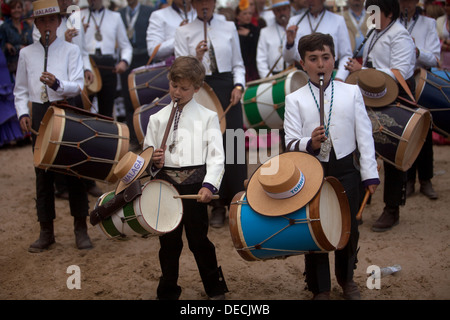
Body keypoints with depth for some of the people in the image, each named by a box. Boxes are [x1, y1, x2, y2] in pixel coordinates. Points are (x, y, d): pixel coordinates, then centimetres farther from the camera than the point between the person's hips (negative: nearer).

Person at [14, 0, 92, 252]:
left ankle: (81, 229, 10)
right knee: (43, 173, 5)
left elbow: (77, 86, -9)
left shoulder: (71, 51, 2)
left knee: (74, 169, 0)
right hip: (39, 115, 2)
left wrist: (57, 83, -28)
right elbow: (20, 91, 12)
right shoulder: (27, 54, 9)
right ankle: (46, 232, 13)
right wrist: (23, 113, -5)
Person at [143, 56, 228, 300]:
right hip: (165, 183, 3)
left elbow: (216, 156, -4)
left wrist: (209, 185, -18)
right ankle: (168, 292, 23)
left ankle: (215, 289, 22)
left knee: (198, 239, 4)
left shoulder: (207, 117, 4)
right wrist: (153, 161, -8)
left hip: (194, 183, -2)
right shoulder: (157, 119, 12)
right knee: (169, 241, 9)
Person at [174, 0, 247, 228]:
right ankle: (217, 206, 16)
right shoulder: (184, 32, 3)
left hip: (226, 89, 1)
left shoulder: (229, 28, 9)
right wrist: (196, 57, -21)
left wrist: (239, 86, -4)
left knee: (233, 146, -2)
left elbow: (238, 64, 13)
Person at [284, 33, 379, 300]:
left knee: (349, 228, 14)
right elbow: (291, 143, -8)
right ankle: (320, 287, 27)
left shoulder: (351, 92, 3)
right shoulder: (295, 99, -1)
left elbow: (364, 135, 1)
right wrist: (310, 143, -29)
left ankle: (346, 278, 40)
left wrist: (370, 174, -4)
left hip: (345, 170, 1)